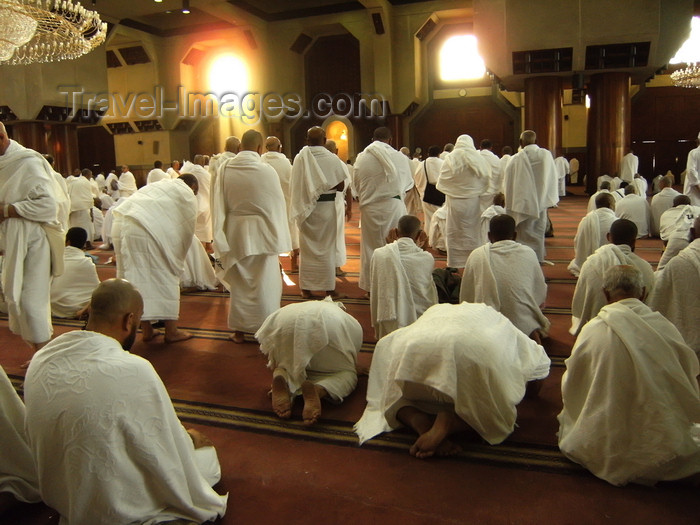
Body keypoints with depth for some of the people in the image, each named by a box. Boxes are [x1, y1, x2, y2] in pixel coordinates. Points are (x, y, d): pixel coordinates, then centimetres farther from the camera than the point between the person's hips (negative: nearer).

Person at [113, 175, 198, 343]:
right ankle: (171, 331, 8)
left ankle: (146, 330, 20)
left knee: (136, 276, 13)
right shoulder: (187, 194, 12)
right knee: (166, 276, 4)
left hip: (120, 224, 8)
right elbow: (186, 230, 11)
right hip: (145, 229, -7)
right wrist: (177, 258, 22)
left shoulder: (160, 185, 33)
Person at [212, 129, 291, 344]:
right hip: (262, 233, -3)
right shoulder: (266, 170, -11)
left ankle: (239, 330, 22)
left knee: (239, 281, 14)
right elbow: (277, 204, -6)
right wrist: (280, 238, 4)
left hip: (235, 232, 3)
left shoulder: (225, 170, -4)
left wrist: (220, 239, 9)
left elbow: (219, 206, 1)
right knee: (265, 283, 8)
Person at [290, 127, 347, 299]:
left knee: (307, 248, 11)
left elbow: (296, 185, -2)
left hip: (306, 207, 1)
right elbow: (340, 186, -6)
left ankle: (306, 288, 15)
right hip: (327, 206, -1)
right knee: (327, 247, 11)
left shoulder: (299, 158, -6)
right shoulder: (333, 159, -9)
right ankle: (328, 287, 17)